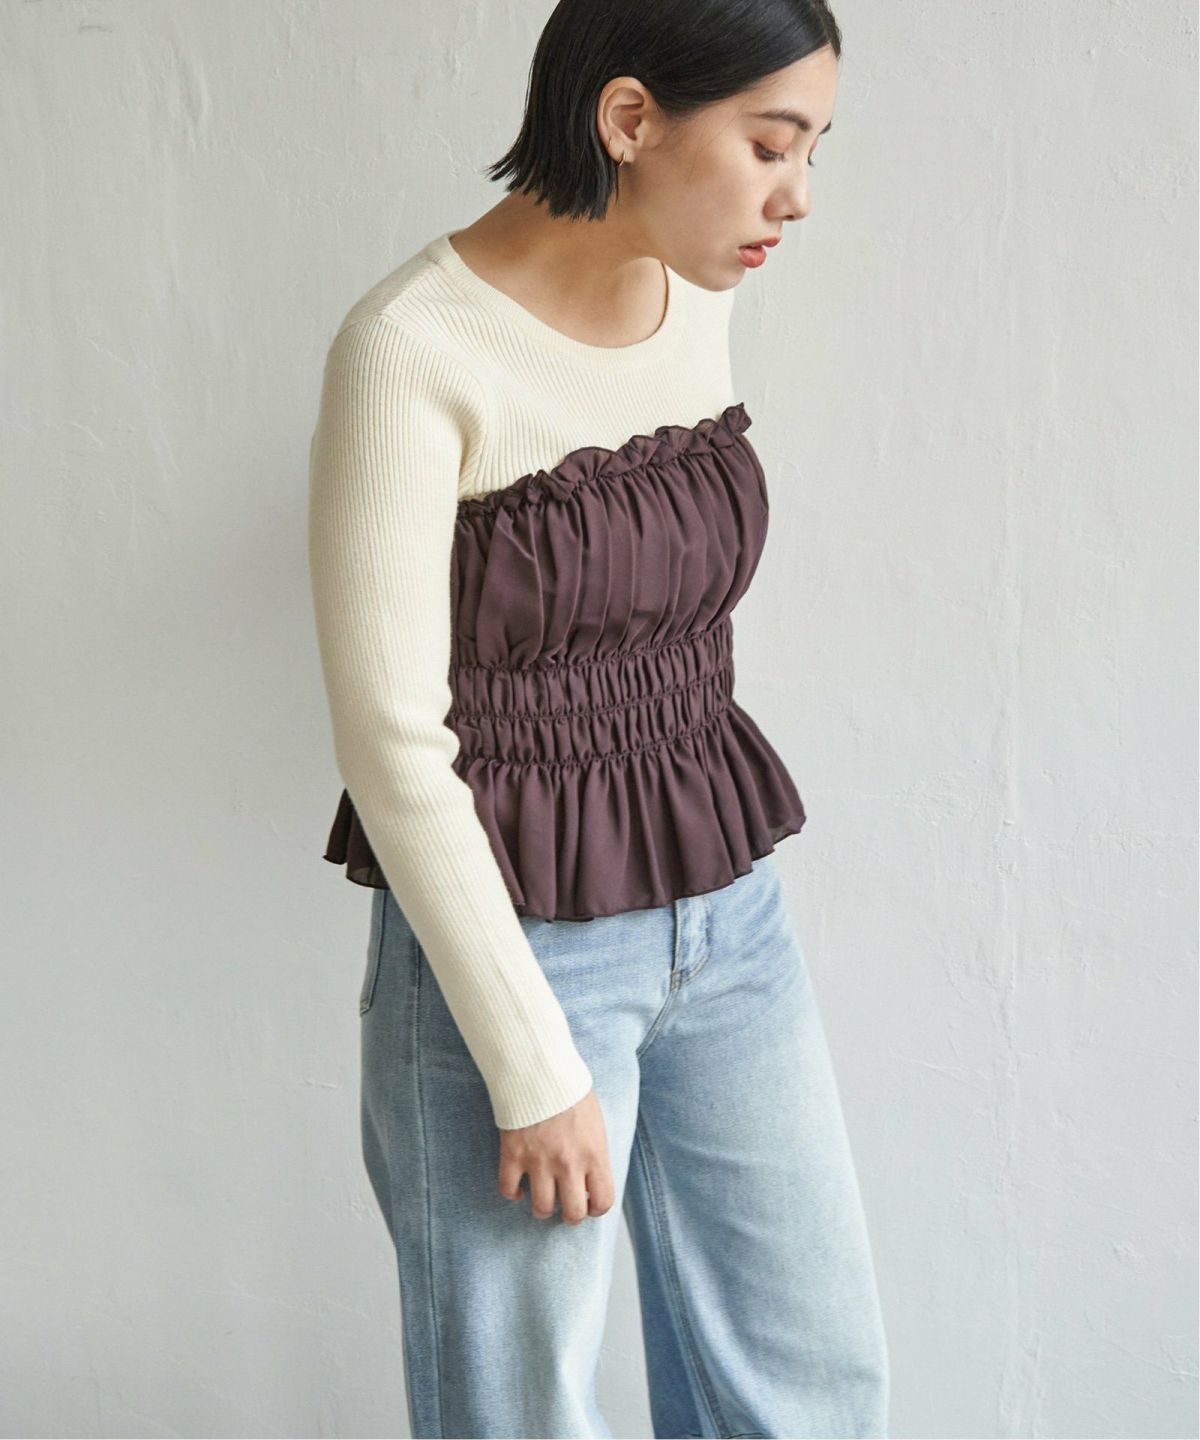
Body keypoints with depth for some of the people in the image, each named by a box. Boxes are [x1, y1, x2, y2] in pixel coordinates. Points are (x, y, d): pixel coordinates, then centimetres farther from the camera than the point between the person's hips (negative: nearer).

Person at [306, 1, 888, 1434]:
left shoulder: (698, 303, 2)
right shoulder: (415, 349, -19)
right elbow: (392, 740, -18)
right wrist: (535, 1070, -15)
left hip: (728, 923, 7)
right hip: (505, 945, -6)